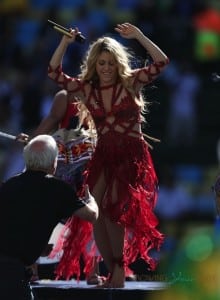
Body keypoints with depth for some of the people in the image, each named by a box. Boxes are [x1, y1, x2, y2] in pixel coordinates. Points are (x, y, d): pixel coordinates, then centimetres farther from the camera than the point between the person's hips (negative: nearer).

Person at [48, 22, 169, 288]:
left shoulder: (130, 83, -3)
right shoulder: (86, 89, 6)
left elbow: (161, 62, -13)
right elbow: (54, 73, 2)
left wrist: (138, 36, -18)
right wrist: (65, 42, -7)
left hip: (131, 155, -4)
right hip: (103, 155, 4)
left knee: (112, 208, -16)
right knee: (95, 210, -5)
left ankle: (119, 268, -4)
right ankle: (113, 271, 6)